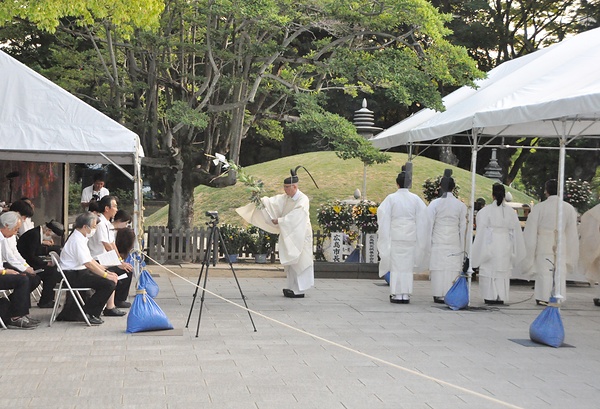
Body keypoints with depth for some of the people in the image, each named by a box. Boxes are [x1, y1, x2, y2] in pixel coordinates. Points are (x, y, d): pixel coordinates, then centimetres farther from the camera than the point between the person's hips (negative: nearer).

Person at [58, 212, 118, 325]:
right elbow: (88, 264, -24)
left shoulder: (80, 238, 15)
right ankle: (88, 313, -11)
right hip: (73, 276, -11)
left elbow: (90, 259, 18)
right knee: (109, 284, -20)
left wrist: (106, 271, 11)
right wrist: (106, 275, -18)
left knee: (111, 280, 8)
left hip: (79, 272, 11)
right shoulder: (77, 240, -18)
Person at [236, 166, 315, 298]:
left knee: (297, 261, -5)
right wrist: (261, 200, -21)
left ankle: (299, 290, -1)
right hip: (289, 235, 8)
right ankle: (293, 287, 19)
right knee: (290, 261, 11)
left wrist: (279, 221, -20)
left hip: (299, 236, -8)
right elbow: (273, 202, -4)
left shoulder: (303, 200, -15)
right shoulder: (285, 198, 7)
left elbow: (294, 217, -23)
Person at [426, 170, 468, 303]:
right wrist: (462, 248, 12)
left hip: (438, 243, -1)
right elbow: (463, 228, 6)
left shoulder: (435, 204, -3)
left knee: (438, 269, 2)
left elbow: (429, 225, -2)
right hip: (454, 244, 1)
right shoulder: (461, 206, 2)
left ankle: (439, 295, 1)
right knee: (453, 269, 2)